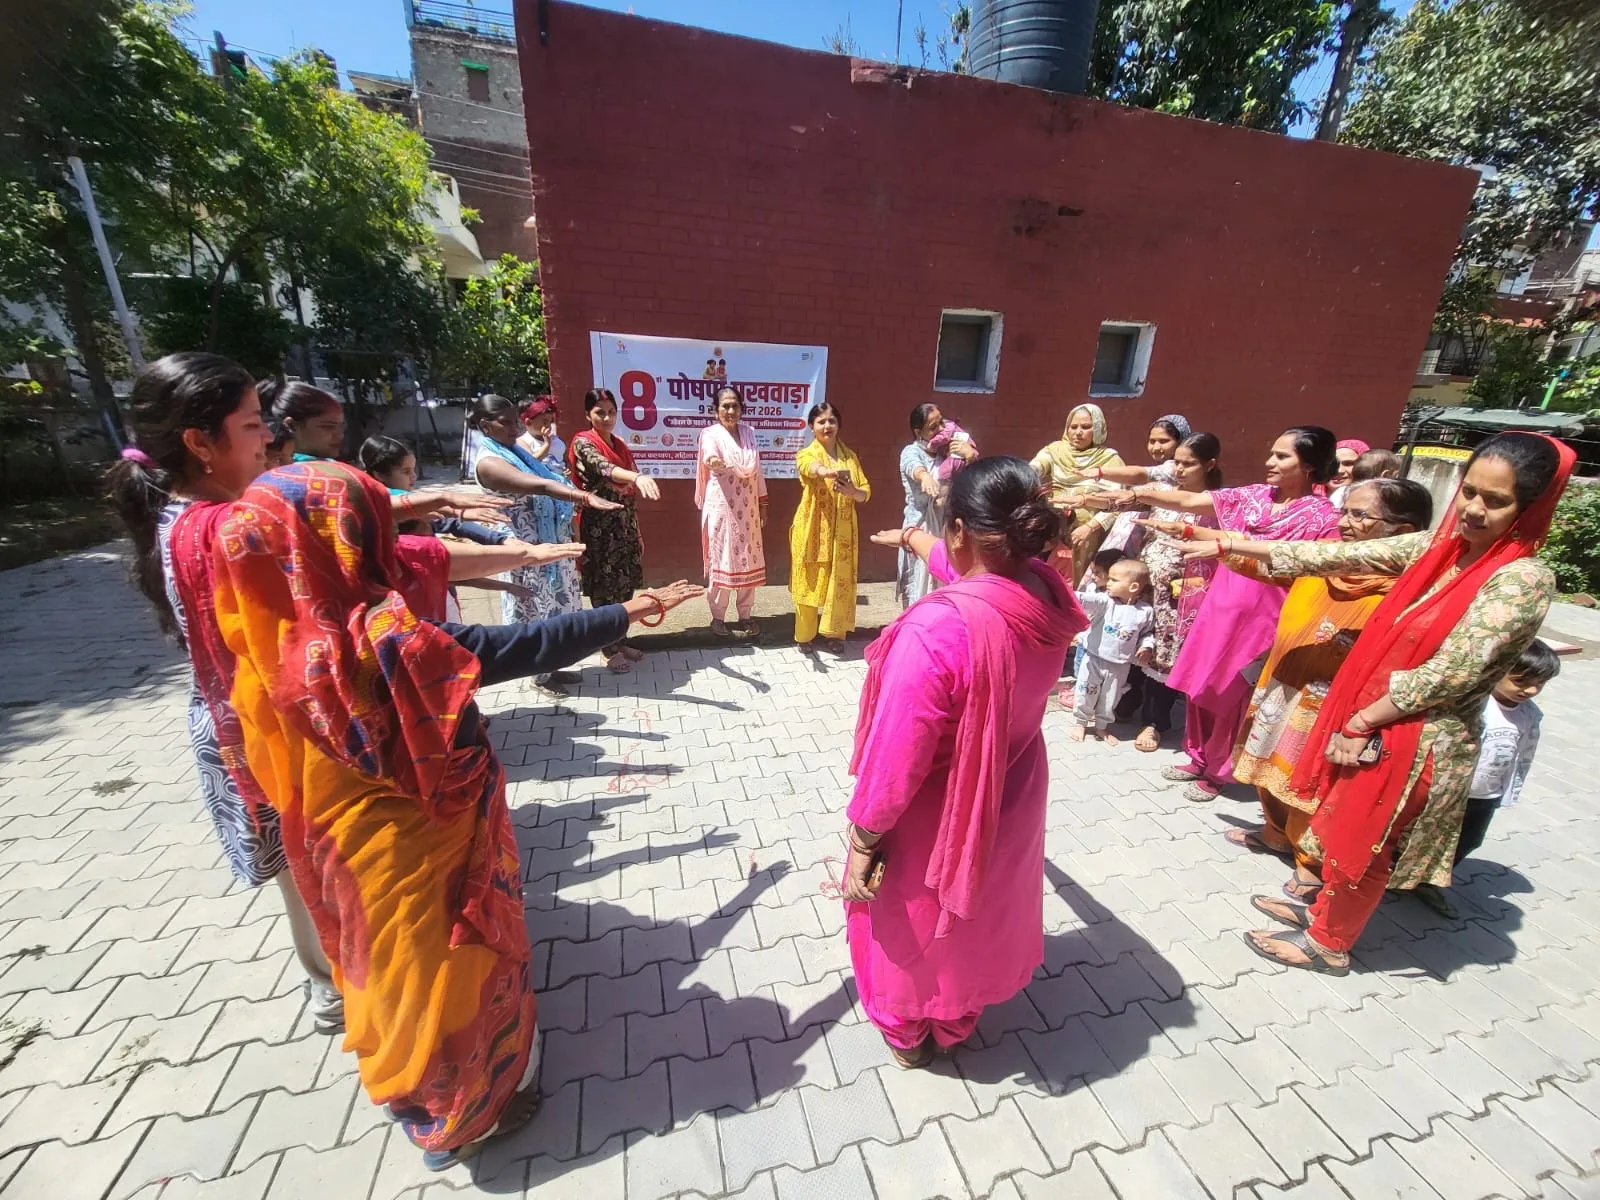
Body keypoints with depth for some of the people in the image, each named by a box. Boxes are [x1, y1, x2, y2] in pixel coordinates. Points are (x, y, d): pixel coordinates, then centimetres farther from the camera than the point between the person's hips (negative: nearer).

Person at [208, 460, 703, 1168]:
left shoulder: (280, 643, -10)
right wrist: (628, 612, -20)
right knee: (444, 979, 18)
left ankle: (405, 1089, 57)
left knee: (391, 969, 31)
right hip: (419, 858, -7)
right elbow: (530, 647, -31)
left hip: (350, 853, 7)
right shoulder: (385, 641, -32)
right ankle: (456, 1121, 44)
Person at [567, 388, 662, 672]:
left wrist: (636, 532, 14)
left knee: (625, 586, 11)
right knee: (605, 589, 1)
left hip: (626, 525, 7)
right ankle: (610, 651, 13)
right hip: (599, 527, -7)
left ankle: (619, 641, 25)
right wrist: (638, 476, -52)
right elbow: (604, 468, -32)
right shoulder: (583, 443, -9)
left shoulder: (620, 444, 13)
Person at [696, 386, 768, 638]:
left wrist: (763, 504, 12)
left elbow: (757, 470, 14)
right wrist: (714, 461, -51)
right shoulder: (710, 434, -5)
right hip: (721, 506, -5)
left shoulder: (749, 433, 11)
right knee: (721, 560, -2)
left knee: (748, 560, 8)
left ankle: (745, 615, 20)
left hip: (747, 507, 5)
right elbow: (710, 459, -27)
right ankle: (717, 618, 10)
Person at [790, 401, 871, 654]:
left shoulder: (850, 456, 9)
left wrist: (853, 491, -20)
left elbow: (866, 492, 4)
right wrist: (829, 471, -54)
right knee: (810, 583, 4)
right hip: (813, 529, -3)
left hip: (842, 531, 3)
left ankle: (833, 632, 25)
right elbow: (813, 468, -30)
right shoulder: (806, 455, -4)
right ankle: (805, 636, 19)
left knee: (840, 583, 7)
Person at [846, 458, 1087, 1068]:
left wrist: (862, 842, -14)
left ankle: (906, 1033, 54)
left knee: (913, 925, 25)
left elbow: (896, 759, -31)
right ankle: (957, 1021, 60)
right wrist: (913, 539, 26)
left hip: (935, 819, -6)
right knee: (981, 916, 32)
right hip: (1011, 797, 6)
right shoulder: (1049, 591, -14)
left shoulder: (935, 628, -38)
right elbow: (978, 572, 8)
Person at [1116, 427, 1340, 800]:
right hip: (1221, 602, 5)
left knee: (1230, 696, 6)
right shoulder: (1254, 495, 5)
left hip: (1260, 615, -5)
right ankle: (1199, 759, 32)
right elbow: (1189, 501, -4)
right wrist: (1139, 494, -16)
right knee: (1201, 686, 13)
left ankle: (1216, 771, 27)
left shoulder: (1320, 514, -8)